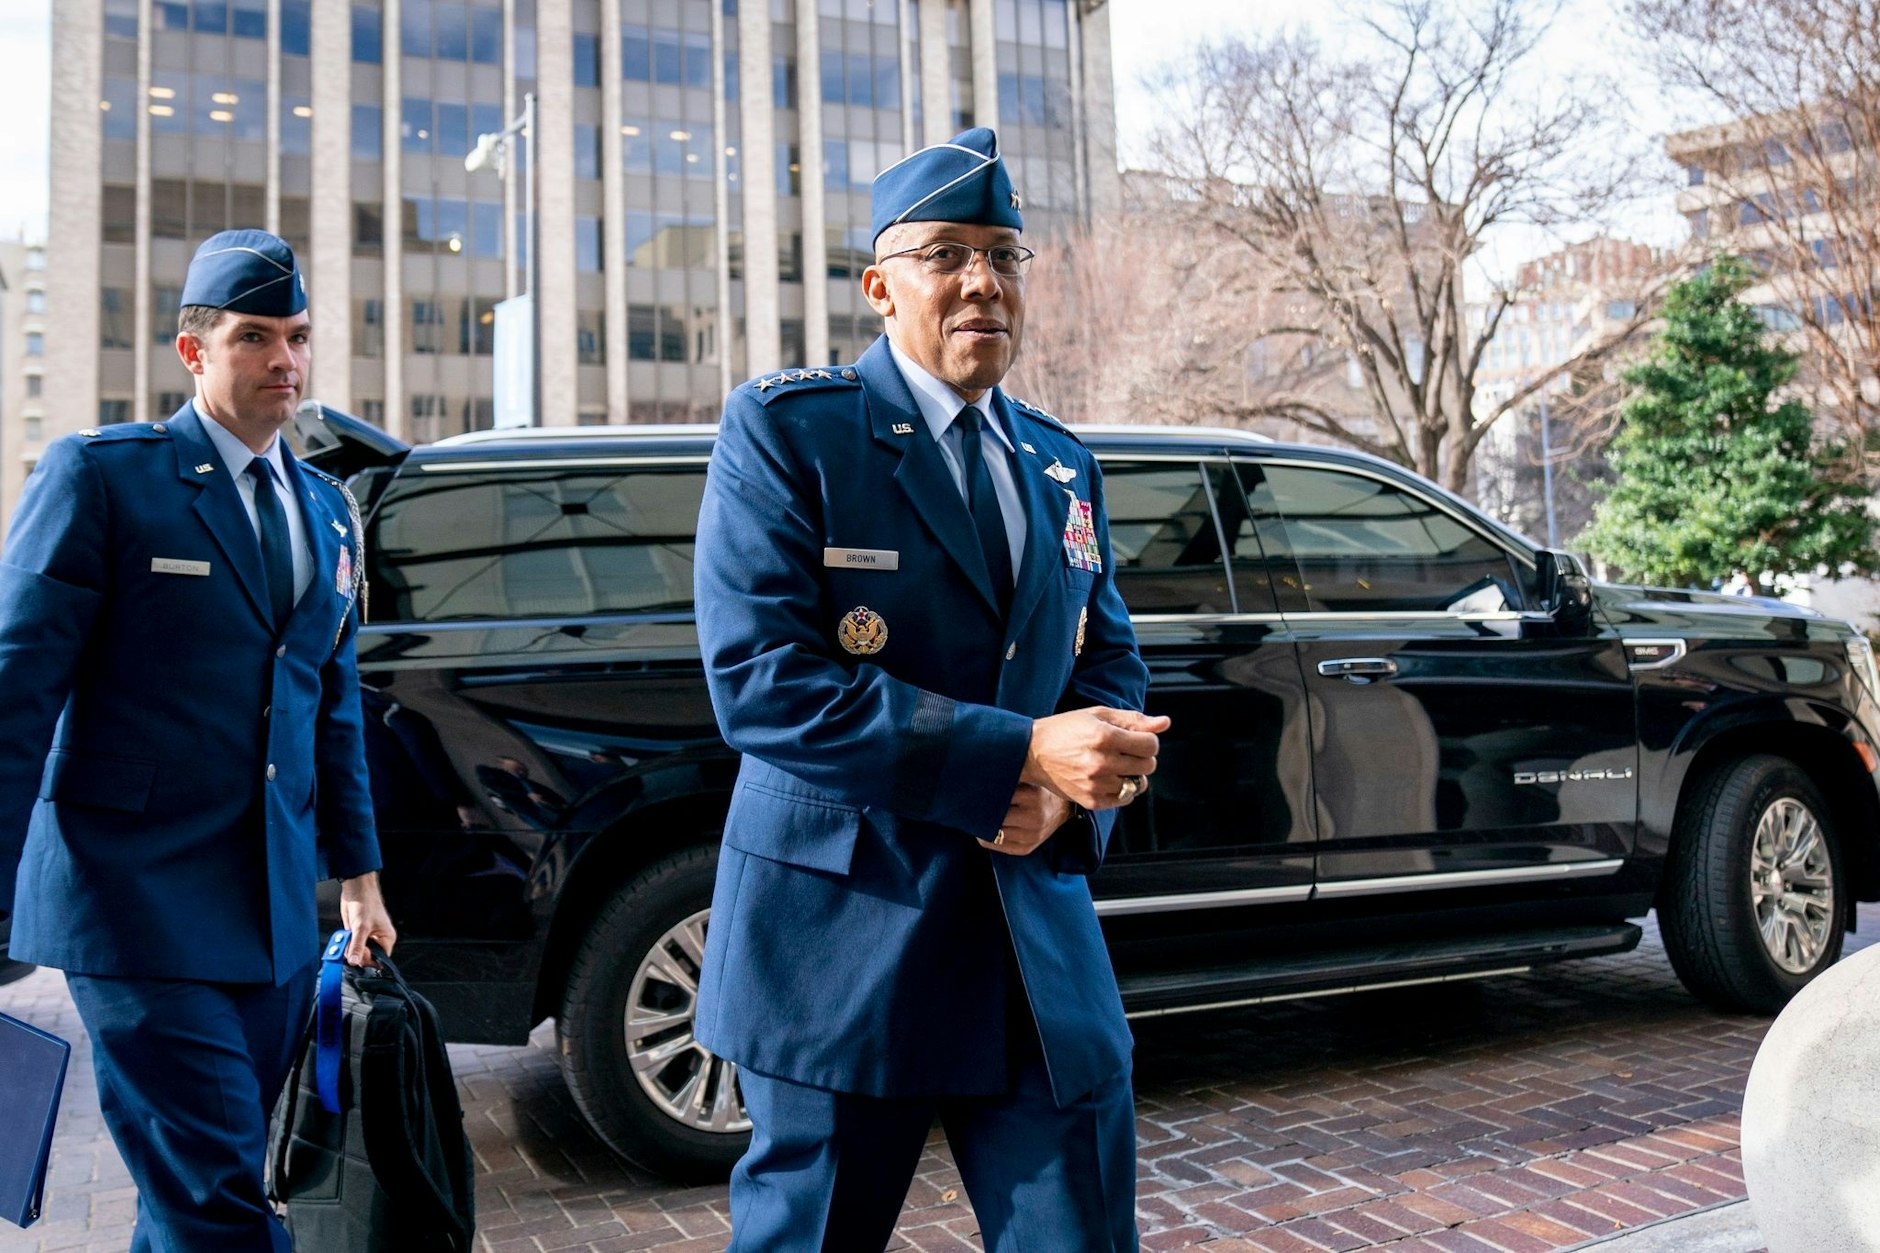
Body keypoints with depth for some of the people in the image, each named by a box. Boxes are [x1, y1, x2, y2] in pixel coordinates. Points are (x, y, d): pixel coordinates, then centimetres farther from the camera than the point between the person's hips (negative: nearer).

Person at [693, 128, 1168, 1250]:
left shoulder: (1063, 465, 13)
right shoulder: (786, 429, -7)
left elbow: (1111, 668, 14)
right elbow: (761, 682, -17)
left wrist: (1067, 792, -10)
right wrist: (1019, 753, -22)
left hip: (1043, 943, 5)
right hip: (841, 941, -4)